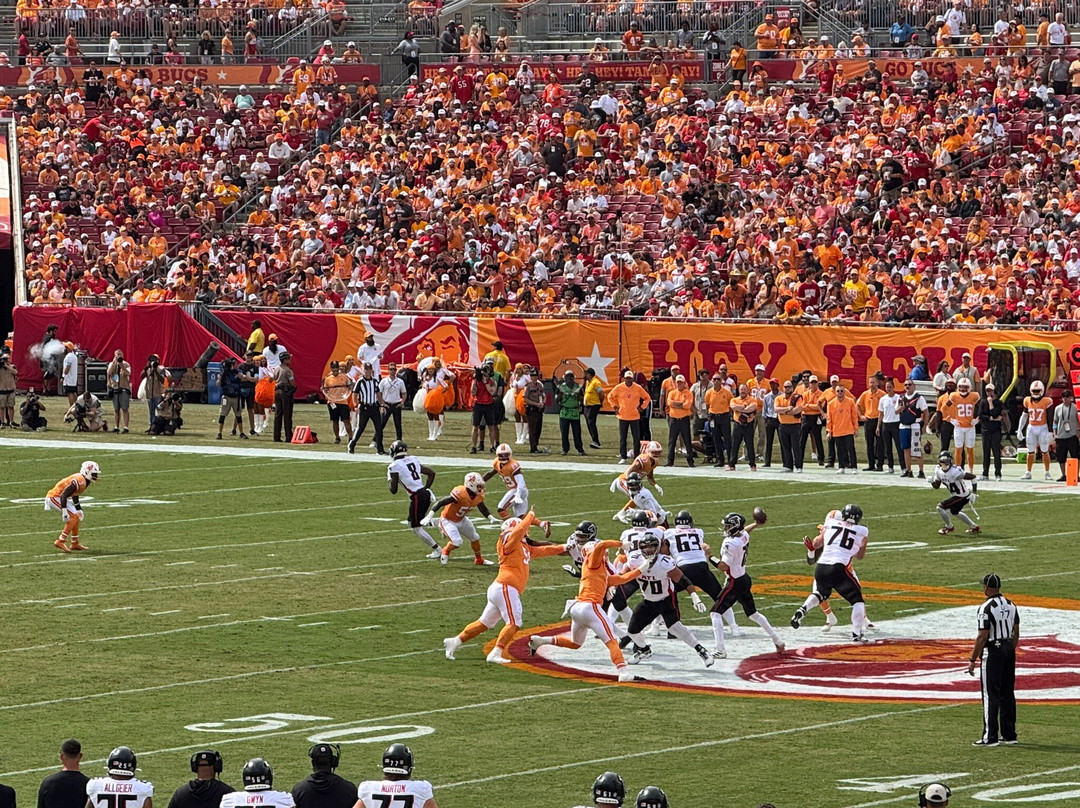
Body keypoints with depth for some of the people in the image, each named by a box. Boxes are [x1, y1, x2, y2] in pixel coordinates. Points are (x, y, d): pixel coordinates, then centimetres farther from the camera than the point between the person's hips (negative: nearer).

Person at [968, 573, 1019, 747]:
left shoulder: (986, 608, -16)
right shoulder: (1011, 605, 7)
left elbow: (982, 637, -18)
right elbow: (1016, 633, 12)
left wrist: (973, 660, -12)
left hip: (992, 652, -7)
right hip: (1009, 652, 7)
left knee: (991, 695, -4)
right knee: (1007, 694, 13)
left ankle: (990, 737, -5)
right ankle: (1009, 735, 16)